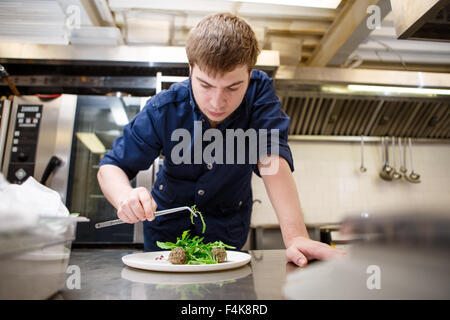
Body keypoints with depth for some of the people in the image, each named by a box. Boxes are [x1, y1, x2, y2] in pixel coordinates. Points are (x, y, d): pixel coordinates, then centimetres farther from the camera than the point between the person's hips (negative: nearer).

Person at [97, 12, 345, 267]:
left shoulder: (260, 91, -23)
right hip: (168, 222, 1)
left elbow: (272, 158, -32)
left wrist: (296, 236, -43)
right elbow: (111, 166, -16)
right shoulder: (163, 109, -24)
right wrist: (126, 196, -40)